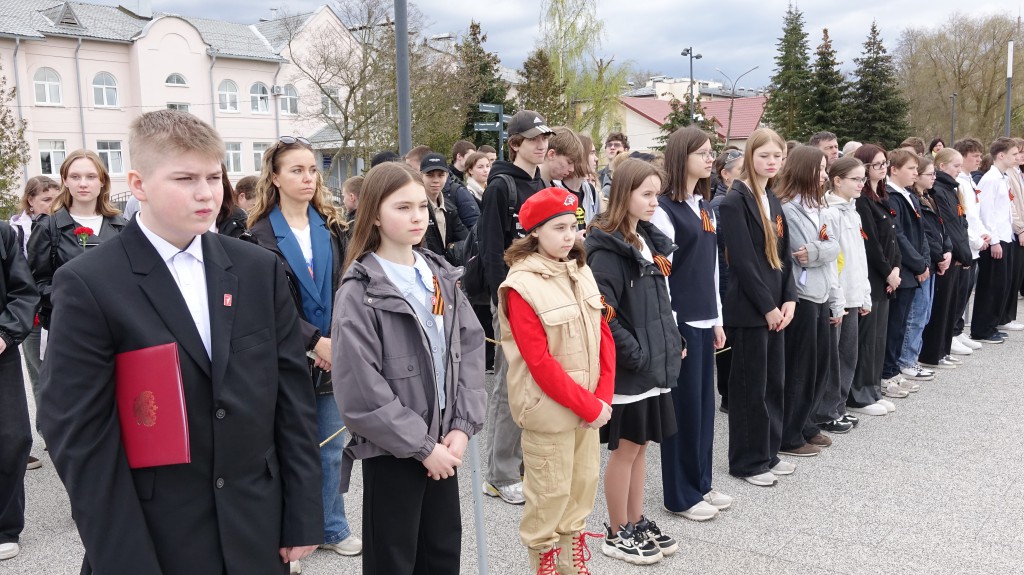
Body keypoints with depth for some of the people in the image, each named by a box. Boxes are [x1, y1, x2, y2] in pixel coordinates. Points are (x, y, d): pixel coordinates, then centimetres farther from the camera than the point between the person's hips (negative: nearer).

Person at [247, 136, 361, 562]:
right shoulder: (261, 235, -4)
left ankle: (331, 526, 29)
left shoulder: (334, 228, 7)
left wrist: (337, 342, -13)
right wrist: (315, 342, -19)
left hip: (333, 353, 4)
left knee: (330, 448, 13)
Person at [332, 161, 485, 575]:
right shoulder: (359, 292, -14)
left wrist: (463, 425, -8)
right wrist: (421, 445, -15)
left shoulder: (441, 276, 5)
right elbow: (360, 391, -18)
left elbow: (471, 348, 2)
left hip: (442, 443, 6)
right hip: (390, 450, -5)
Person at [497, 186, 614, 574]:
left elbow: (604, 336, 6)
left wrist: (603, 397, -4)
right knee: (550, 493, 5)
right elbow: (539, 361, -19)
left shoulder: (582, 272, 5)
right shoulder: (522, 285, -16)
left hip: (590, 405, 7)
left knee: (583, 484, 16)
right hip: (549, 407, -7)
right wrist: (587, 405, -16)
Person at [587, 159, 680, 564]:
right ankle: (617, 533, 17)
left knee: (640, 446, 16)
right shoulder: (608, 249, -16)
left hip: (655, 363, 8)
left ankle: (636, 523, 28)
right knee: (625, 449, 3)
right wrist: (634, 354, -20)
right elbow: (602, 314, -23)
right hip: (627, 368, -8)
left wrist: (673, 342, 10)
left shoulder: (650, 241, 12)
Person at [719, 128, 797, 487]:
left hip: (775, 307, 8)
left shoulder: (773, 201, 14)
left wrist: (788, 299, 1)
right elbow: (742, 261, -17)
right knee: (750, 386, 1)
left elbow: (783, 255, 13)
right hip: (749, 309, -8)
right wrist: (767, 307, -15)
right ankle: (747, 462, 13)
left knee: (774, 382, 14)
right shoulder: (735, 202, -12)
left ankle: (769, 453, 27)